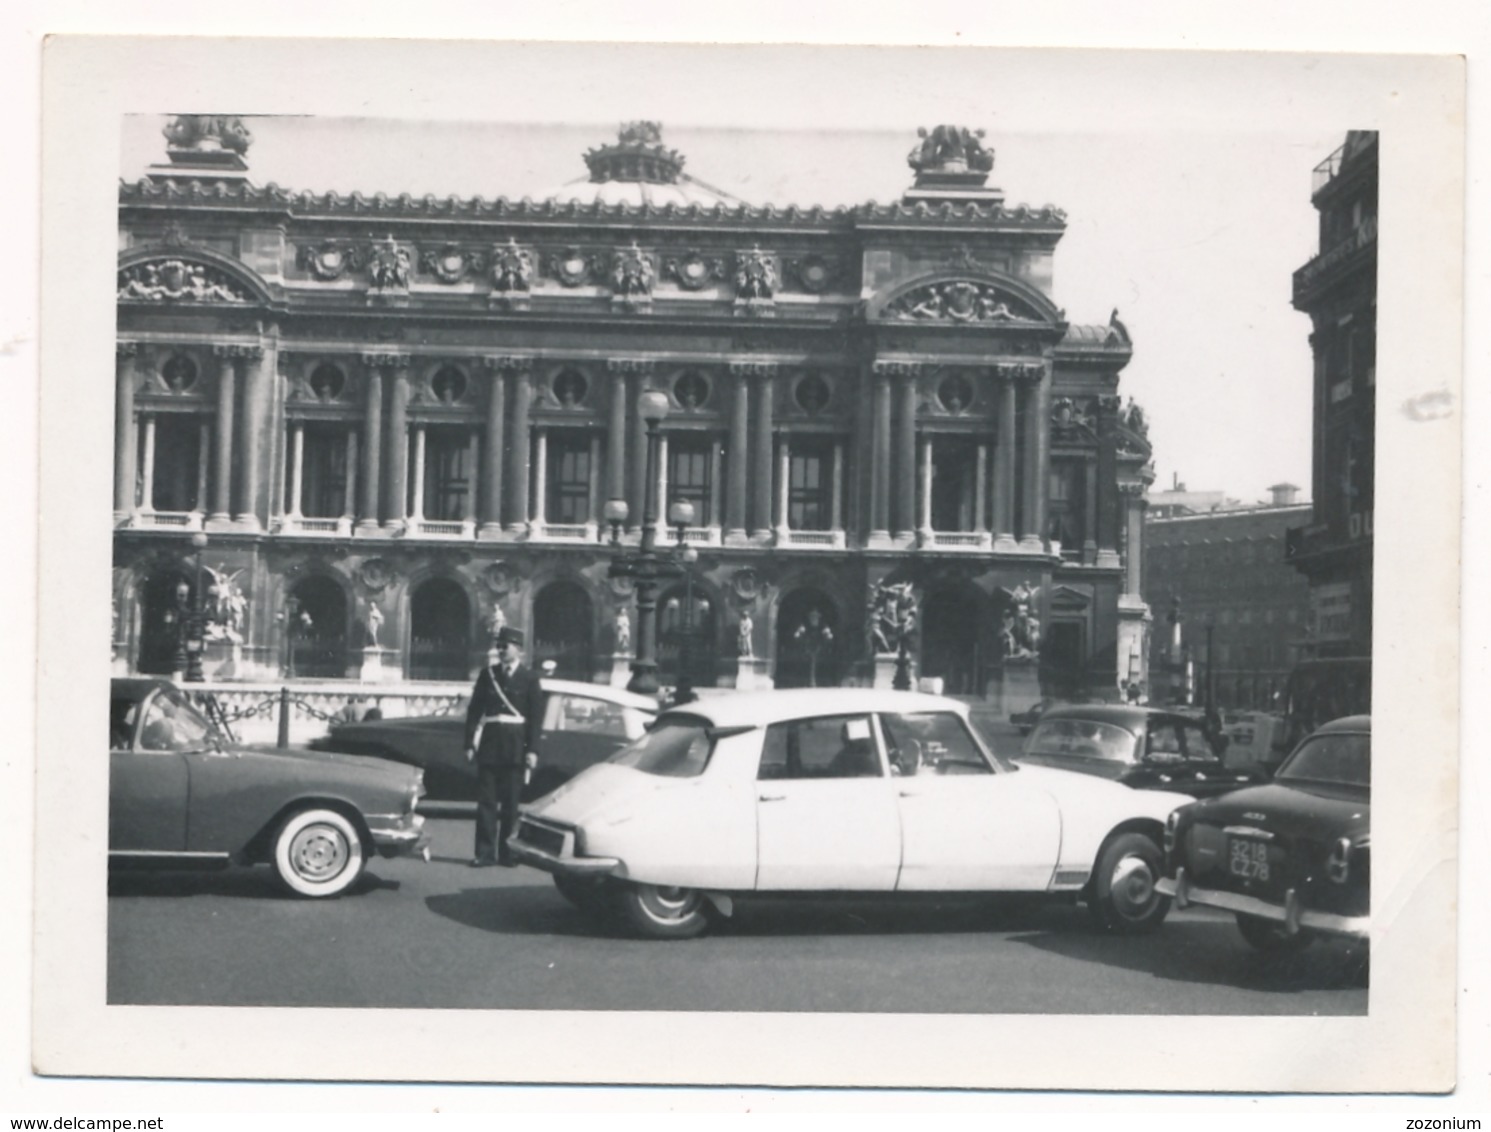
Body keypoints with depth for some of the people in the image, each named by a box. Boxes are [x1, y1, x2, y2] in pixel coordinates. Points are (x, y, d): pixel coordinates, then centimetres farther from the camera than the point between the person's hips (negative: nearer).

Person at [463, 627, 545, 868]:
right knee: (486, 800, -1)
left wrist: (532, 749, -8)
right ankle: (485, 852, 2)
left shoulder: (528, 677, 2)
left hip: (515, 746, -2)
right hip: (489, 743, 2)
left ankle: (507, 852, 10)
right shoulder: (487, 674, 8)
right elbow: (475, 710, 8)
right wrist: (470, 743, 0)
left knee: (511, 802, 3)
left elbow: (536, 716, -1)